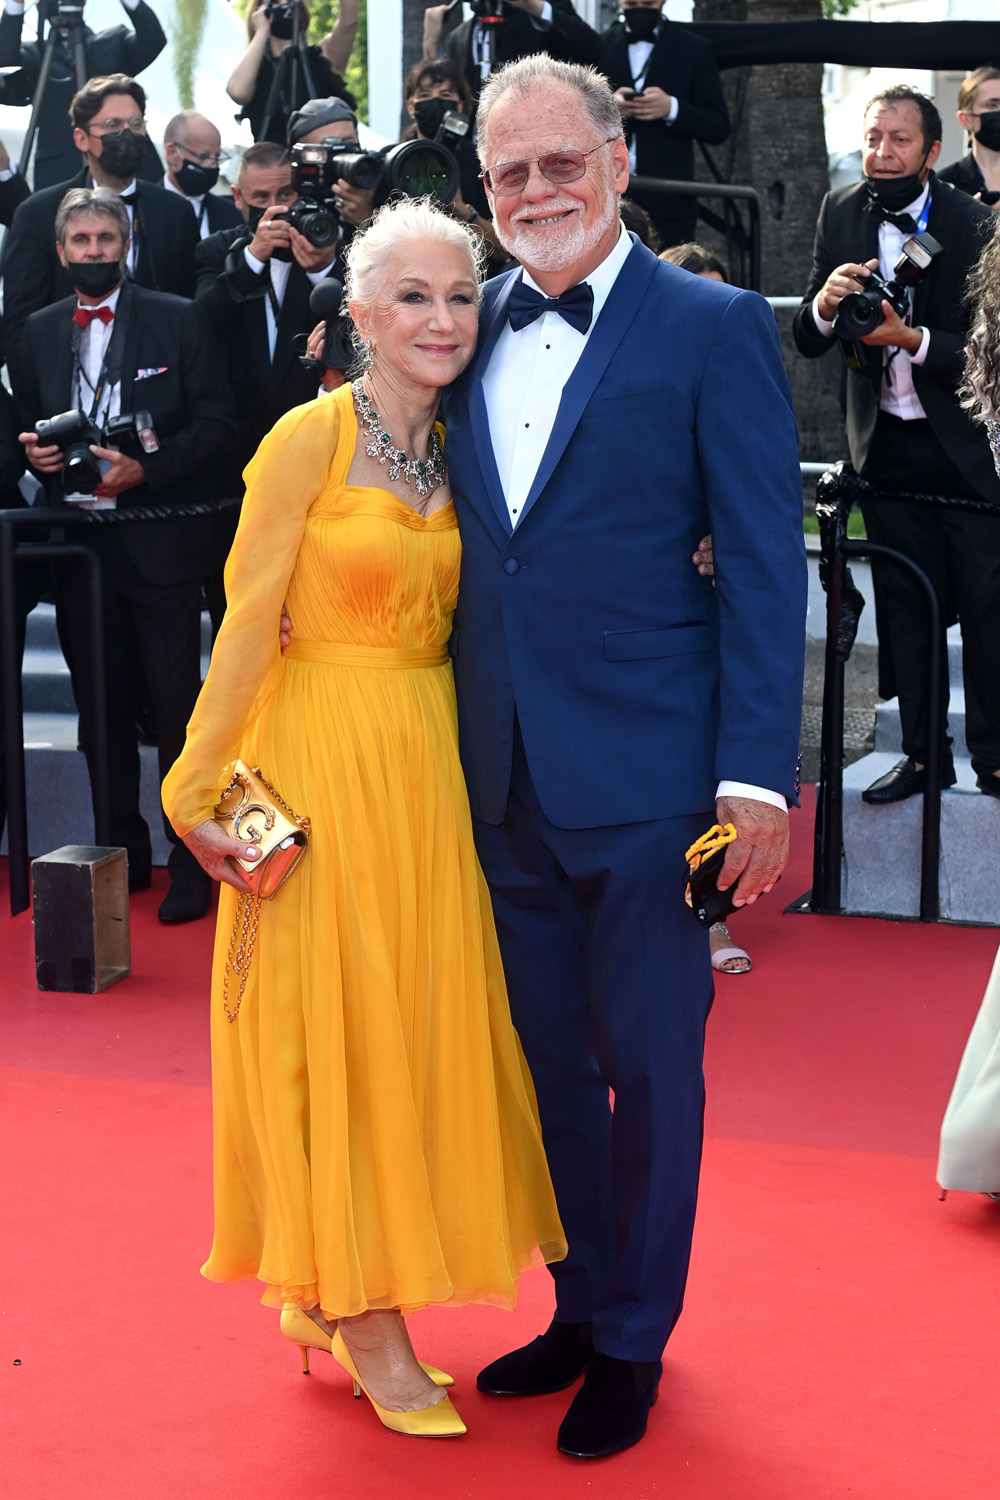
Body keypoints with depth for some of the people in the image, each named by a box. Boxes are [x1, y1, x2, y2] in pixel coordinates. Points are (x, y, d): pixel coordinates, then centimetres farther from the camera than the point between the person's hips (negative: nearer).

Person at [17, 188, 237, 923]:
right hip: (78, 538, 4)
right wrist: (33, 449, -4)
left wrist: (145, 469, -17)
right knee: (101, 705, 10)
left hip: (159, 538, -4)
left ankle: (191, 862, 6)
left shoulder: (179, 320, -1)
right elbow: (29, 420, 19)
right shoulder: (41, 330, 11)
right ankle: (123, 853, 20)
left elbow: (217, 420, -5)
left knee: (178, 704, -3)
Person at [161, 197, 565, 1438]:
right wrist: (200, 787, -13)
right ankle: (364, 1326, 9)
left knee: (419, 1014, 9)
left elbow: (453, 616, 9)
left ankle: (337, 1294, 24)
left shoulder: (453, 450, 9)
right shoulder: (311, 437, -9)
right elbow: (248, 618, -11)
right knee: (332, 1018, 0)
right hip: (324, 751, -7)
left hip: (430, 761, 7)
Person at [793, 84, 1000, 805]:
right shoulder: (841, 213, 0)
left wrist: (913, 339, -29)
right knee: (904, 605, 11)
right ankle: (922, 754, 22)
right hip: (887, 443, 4)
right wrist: (824, 305, -22)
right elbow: (806, 342, 0)